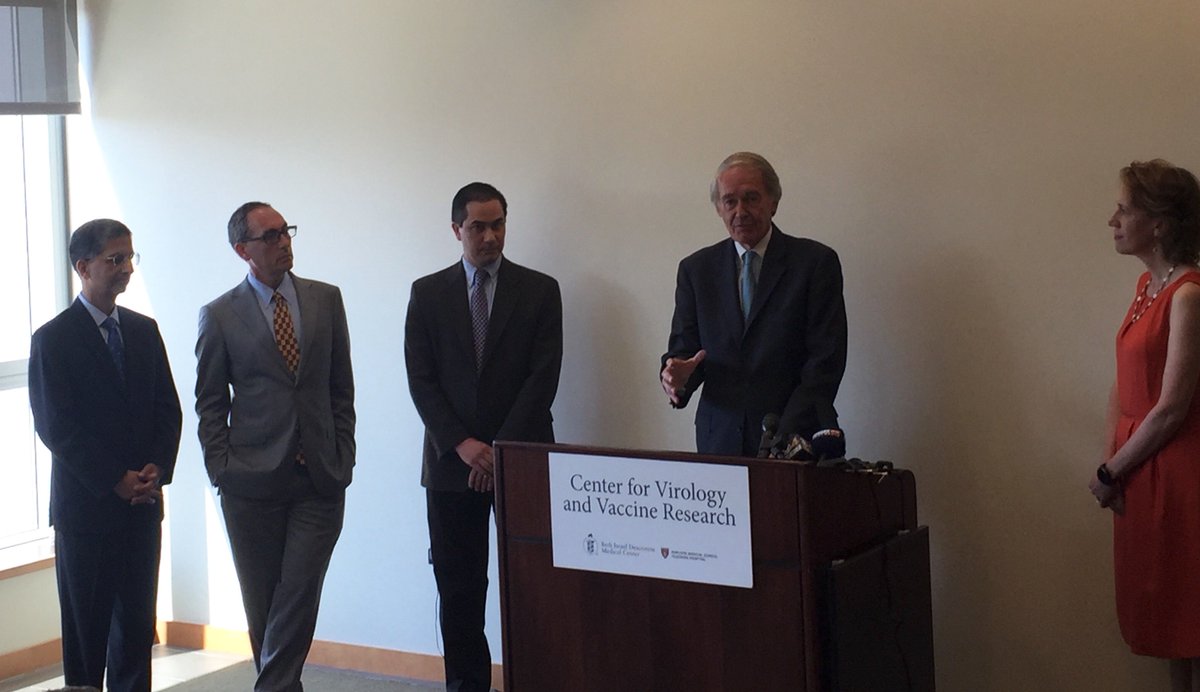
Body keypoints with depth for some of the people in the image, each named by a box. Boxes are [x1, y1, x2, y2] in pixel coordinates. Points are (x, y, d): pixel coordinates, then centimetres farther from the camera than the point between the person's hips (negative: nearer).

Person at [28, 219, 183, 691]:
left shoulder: (144, 330, 10)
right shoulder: (52, 339, -6)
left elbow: (168, 408, 10)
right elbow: (54, 426, -10)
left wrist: (157, 468, -6)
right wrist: (115, 480, -14)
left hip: (142, 504, 5)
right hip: (86, 506, -5)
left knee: (137, 622, 7)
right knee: (86, 630, 3)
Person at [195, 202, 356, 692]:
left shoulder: (326, 300, 8)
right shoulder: (220, 315, 2)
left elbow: (341, 389, 10)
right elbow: (210, 404, 5)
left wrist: (342, 459, 4)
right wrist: (222, 469, -2)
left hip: (319, 481, 1)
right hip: (252, 482, -1)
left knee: (300, 591, -10)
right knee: (261, 602, 7)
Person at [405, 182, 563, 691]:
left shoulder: (539, 290, 5)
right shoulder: (428, 293, 7)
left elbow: (543, 376, -2)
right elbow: (420, 379, 2)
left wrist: (502, 448, -10)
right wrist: (461, 444, -9)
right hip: (451, 460, 1)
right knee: (458, 588, 3)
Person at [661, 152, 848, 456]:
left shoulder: (816, 262, 0)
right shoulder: (696, 269, 10)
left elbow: (826, 361, -5)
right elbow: (683, 348, 9)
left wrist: (786, 436, -14)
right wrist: (677, 378, -15)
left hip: (796, 439, -2)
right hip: (721, 440, 2)